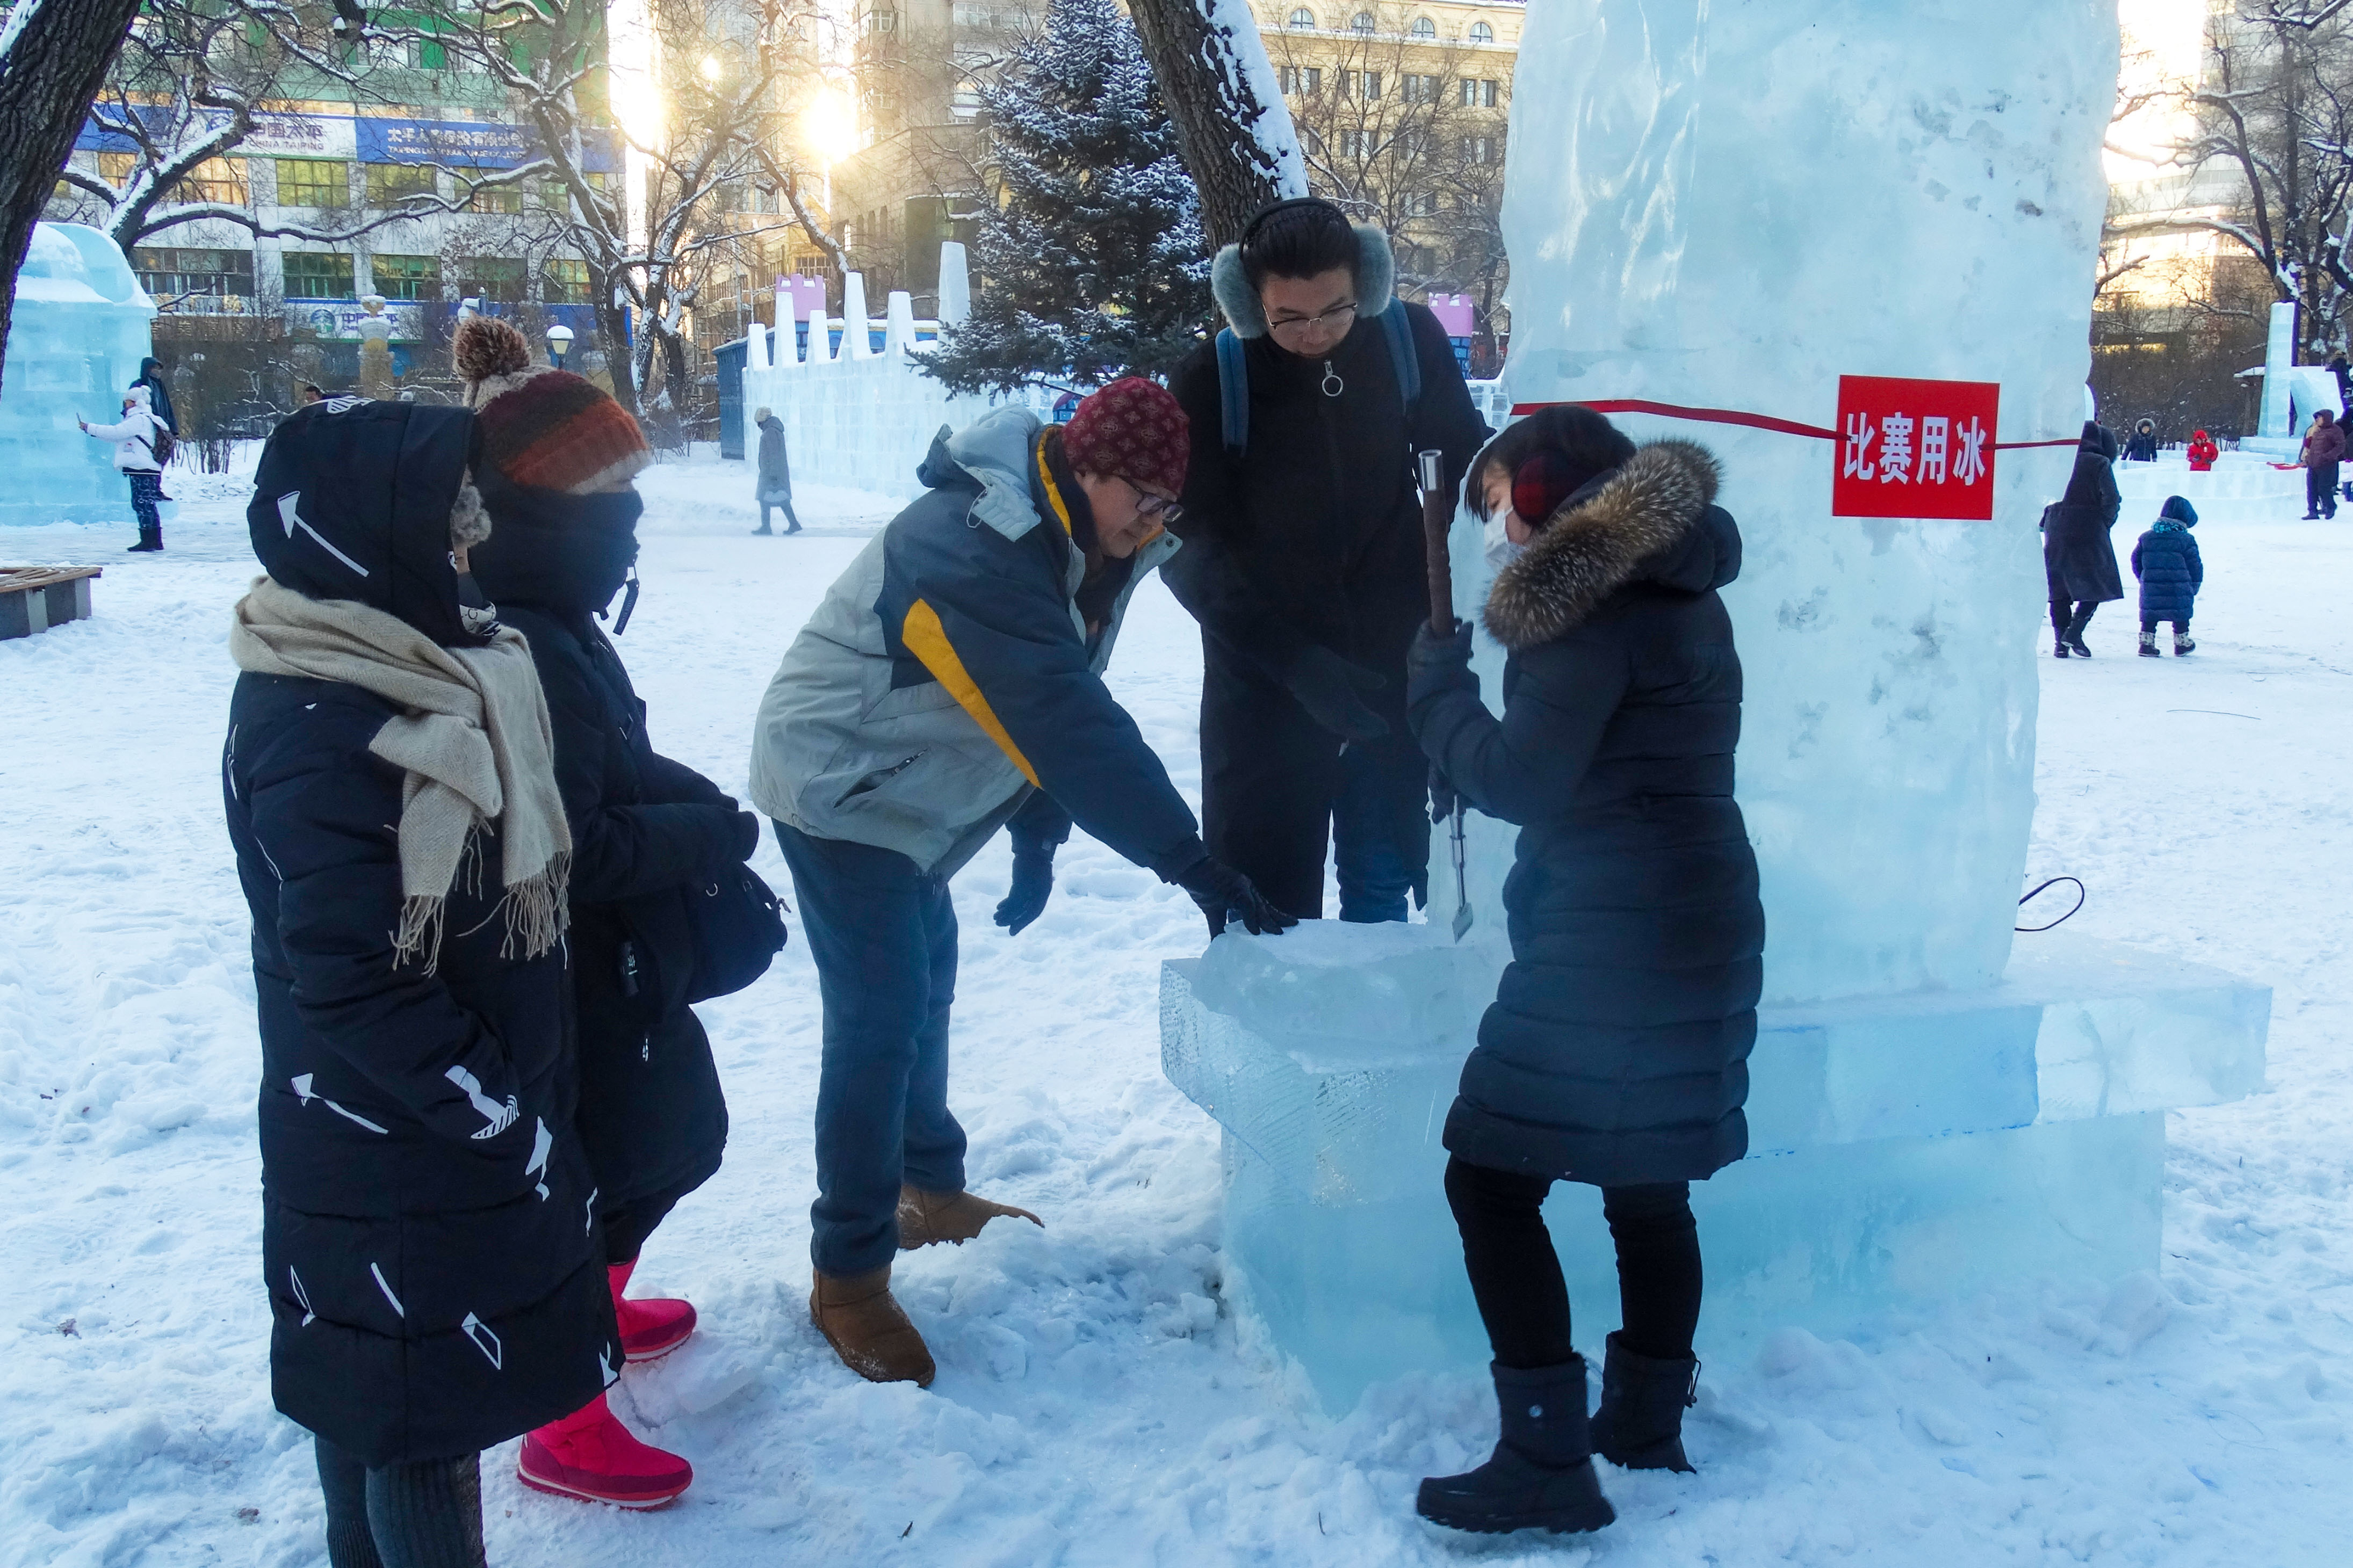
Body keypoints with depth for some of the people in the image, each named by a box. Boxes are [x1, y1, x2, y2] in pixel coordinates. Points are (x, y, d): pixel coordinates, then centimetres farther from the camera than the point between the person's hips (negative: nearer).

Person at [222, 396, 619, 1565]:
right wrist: (501, 1117, -18)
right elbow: (349, 980, -25)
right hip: (395, 1159, -9)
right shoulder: (317, 730, -25)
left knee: (378, 1385, 23)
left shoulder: (403, 669, 4)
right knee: (420, 1397, 7)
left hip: (445, 1120, 9)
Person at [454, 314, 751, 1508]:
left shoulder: (546, 620, 5)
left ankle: (597, 1307, 52)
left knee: (665, 1135, 27)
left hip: (614, 963, 10)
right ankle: (567, 1432, 27)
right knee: (602, 1174, 6)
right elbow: (569, 853, -28)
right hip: (571, 984, -10)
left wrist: (697, 811, -4)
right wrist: (706, 834, -16)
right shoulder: (522, 650, -28)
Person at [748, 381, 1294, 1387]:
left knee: (925, 986, 19)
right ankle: (847, 1275, 3)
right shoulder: (973, 547, -32)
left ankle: (931, 1191, 38)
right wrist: (1189, 863, -37)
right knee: (881, 1020, -10)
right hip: (837, 787, -10)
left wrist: (1035, 839, 3)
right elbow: (1070, 724, -37)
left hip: (903, 793, 10)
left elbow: (1052, 711, 7)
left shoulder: (1075, 546, -1)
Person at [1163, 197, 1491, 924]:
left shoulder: (1410, 340, -6)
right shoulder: (1211, 381, -13)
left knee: (1382, 887, 12)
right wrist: (1294, 661, -23)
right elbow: (1188, 548, -13)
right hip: (1264, 684, -2)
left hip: (1392, 669, 2)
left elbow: (1464, 457, 9)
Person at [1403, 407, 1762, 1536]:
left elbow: (1518, 779, -16)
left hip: (1614, 941, -10)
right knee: (1647, 1180, 18)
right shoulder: (1670, 588, 15)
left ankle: (1548, 1464, -3)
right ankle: (1647, 1421, 30)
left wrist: (1438, 682, -2)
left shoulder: (1599, 603, -14)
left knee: (1491, 1175, -6)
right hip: (1694, 922, 10)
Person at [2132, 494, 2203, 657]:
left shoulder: (2145, 538, 6)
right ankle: (2182, 643, 20)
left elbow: (2136, 560, 12)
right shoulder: (2186, 540, -5)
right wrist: (2194, 587, 10)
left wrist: (2142, 578, 24)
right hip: (2178, 589, -3)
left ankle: (2146, 643, 5)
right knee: (2181, 616, 12)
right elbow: (2195, 566, -2)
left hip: (2150, 588, 3)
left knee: (2150, 616, 11)